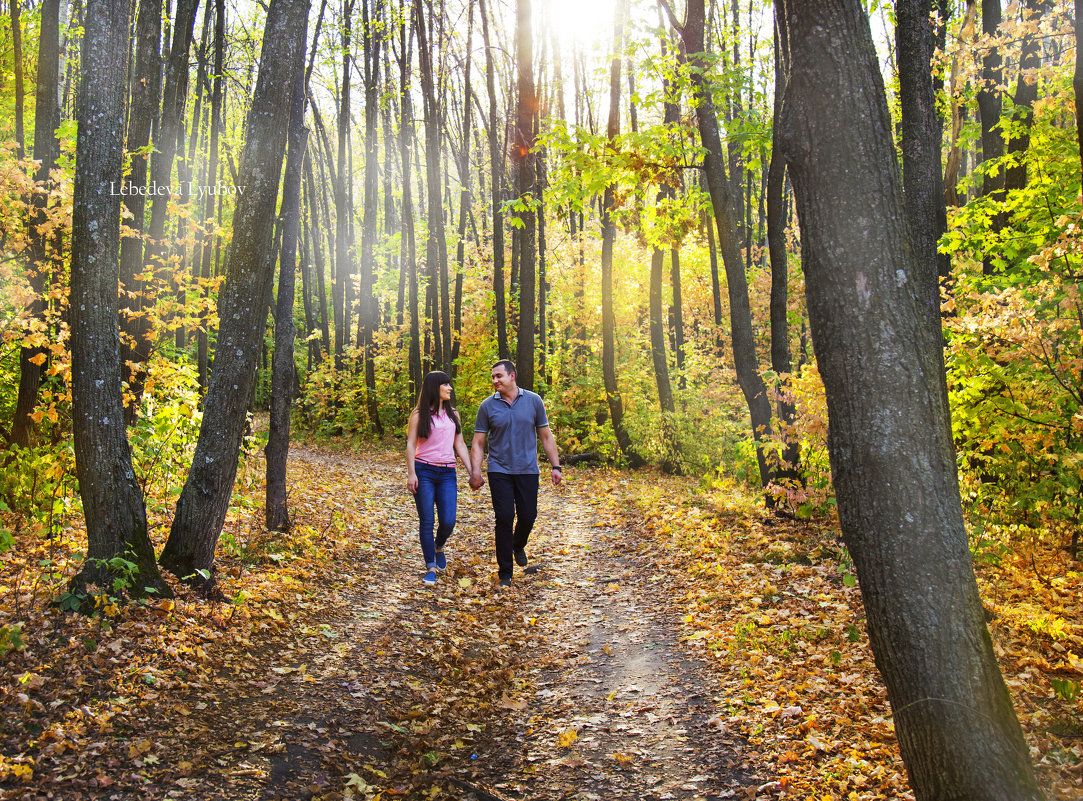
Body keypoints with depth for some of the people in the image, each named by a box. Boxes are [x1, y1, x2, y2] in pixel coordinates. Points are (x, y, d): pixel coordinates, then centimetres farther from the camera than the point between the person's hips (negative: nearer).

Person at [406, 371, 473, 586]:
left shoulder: (453, 414, 15)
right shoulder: (419, 414, 2)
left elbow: (460, 445, 16)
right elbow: (411, 445, -1)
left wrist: (472, 471, 10)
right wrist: (411, 473, -11)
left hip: (447, 473, 3)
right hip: (424, 471, -3)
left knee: (448, 521, -6)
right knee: (426, 521, -1)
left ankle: (439, 548, 26)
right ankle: (431, 567, 8)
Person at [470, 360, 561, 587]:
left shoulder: (533, 401, 2)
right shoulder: (487, 406, 0)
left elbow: (546, 436, 7)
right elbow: (478, 442, 2)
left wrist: (555, 466, 2)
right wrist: (475, 471, -9)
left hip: (527, 470, 1)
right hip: (499, 471, -1)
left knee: (528, 516, 2)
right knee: (504, 518, -6)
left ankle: (518, 546, 37)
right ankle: (505, 572, 4)